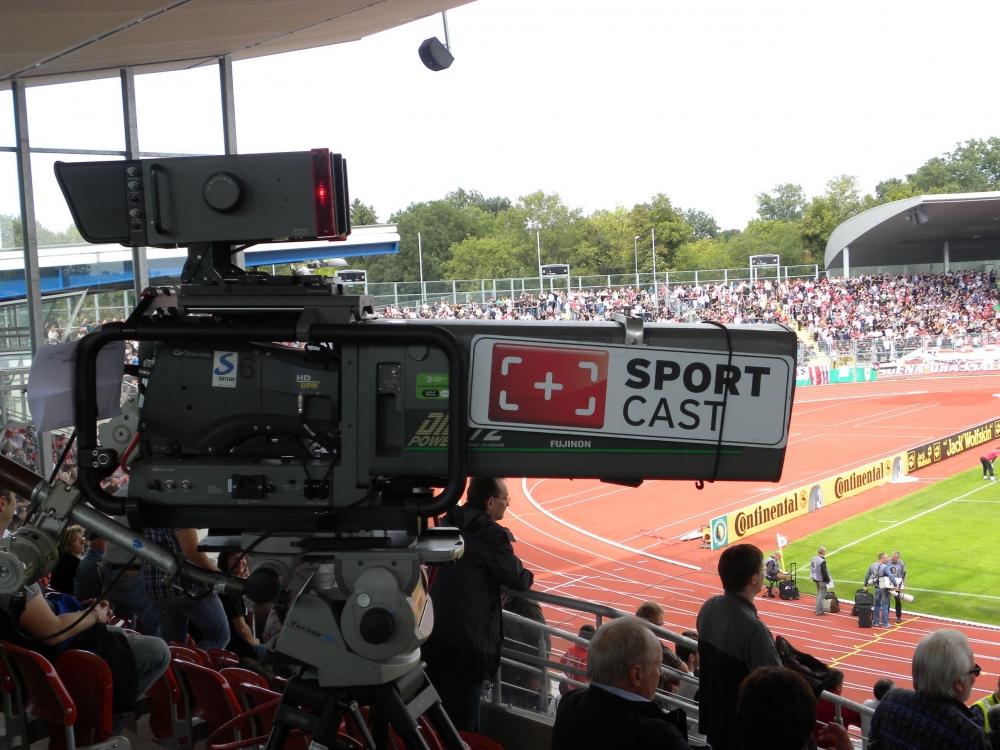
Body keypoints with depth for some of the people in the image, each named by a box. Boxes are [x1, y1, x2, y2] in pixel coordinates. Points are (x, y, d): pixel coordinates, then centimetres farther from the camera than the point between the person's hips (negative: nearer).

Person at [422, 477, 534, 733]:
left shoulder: (450, 523, 7)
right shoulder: (490, 534, -17)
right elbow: (517, 580, -11)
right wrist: (528, 578, 12)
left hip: (433, 632, 8)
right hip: (467, 640, -7)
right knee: (462, 723, 4)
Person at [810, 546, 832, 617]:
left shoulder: (813, 558, 3)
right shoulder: (822, 561, -25)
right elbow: (824, 572, -23)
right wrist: (828, 580, -10)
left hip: (815, 579, 9)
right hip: (821, 580, -9)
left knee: (818, 594, 22)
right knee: (821, 595, -1)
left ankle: (818, 609, 31)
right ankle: (819, 611, 2)